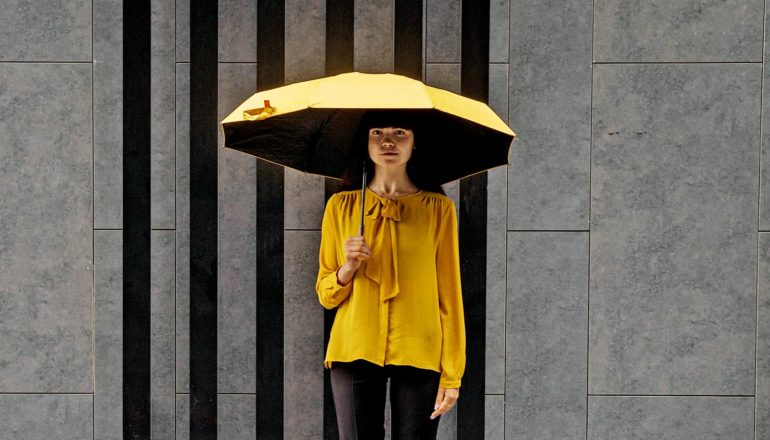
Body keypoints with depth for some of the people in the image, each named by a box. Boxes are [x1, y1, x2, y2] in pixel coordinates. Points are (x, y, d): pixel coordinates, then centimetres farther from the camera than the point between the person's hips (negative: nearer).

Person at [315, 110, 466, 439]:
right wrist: (348, 269, -10)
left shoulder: (438, 208, 4)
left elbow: (449, 293, 2)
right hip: (355, 351, 1)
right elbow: (325, 295, 12)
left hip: (418, 357, -1)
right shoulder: (341, 206, 8)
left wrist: (452, 374, -4)